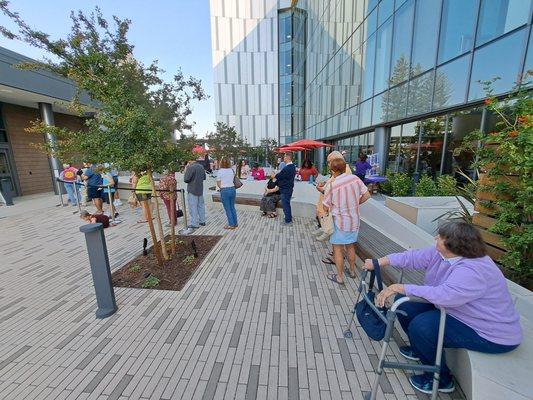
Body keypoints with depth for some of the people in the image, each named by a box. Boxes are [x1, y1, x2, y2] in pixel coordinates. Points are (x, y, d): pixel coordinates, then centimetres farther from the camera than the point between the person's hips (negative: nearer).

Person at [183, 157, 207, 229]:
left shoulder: (191, 167, -17)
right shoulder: (201, 167, 6)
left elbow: (186, 179, -16)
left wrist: (186, 171, -3)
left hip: (192, 191, -7)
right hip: (200, 190, 7)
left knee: (193, 207, 0)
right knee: (201, 205, 16)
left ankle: (194, 224, 4)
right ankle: (202, 221, 24)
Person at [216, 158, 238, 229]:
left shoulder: (220, 171, -9)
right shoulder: (231, 170, 2)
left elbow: (218, 184, -6)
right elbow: (233, 180, 5)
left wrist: (222, 187, 9)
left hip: (225, 191, -5)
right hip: (232, 189, 5)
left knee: (227, 208, 6)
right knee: (232, 207, 17)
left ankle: (231, 225, 11)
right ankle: (235, 223, 24)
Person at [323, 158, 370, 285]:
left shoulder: (332, 186, -20)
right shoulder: (355, 179, -9)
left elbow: (326, 207, -11)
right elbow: (367, 195, -2)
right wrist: (355, 204, 10)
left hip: (340, 222, -5)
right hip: (355, 220, 6)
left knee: (338, 249, 10)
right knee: (350, 246, 23)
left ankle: (340, 277, 21)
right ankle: (352, 271, 40)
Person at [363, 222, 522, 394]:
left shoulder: (473, 271, -34)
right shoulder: (442, 253, -9)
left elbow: (443, 295, -44)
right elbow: (413, 257, -5)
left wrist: (400, 288, -37)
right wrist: (379, 262, -8)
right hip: (457, 310, 8)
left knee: (421, 325, -24)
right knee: (405, 302, 1)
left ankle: (441, 380, 5)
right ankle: (419, 350, 25)